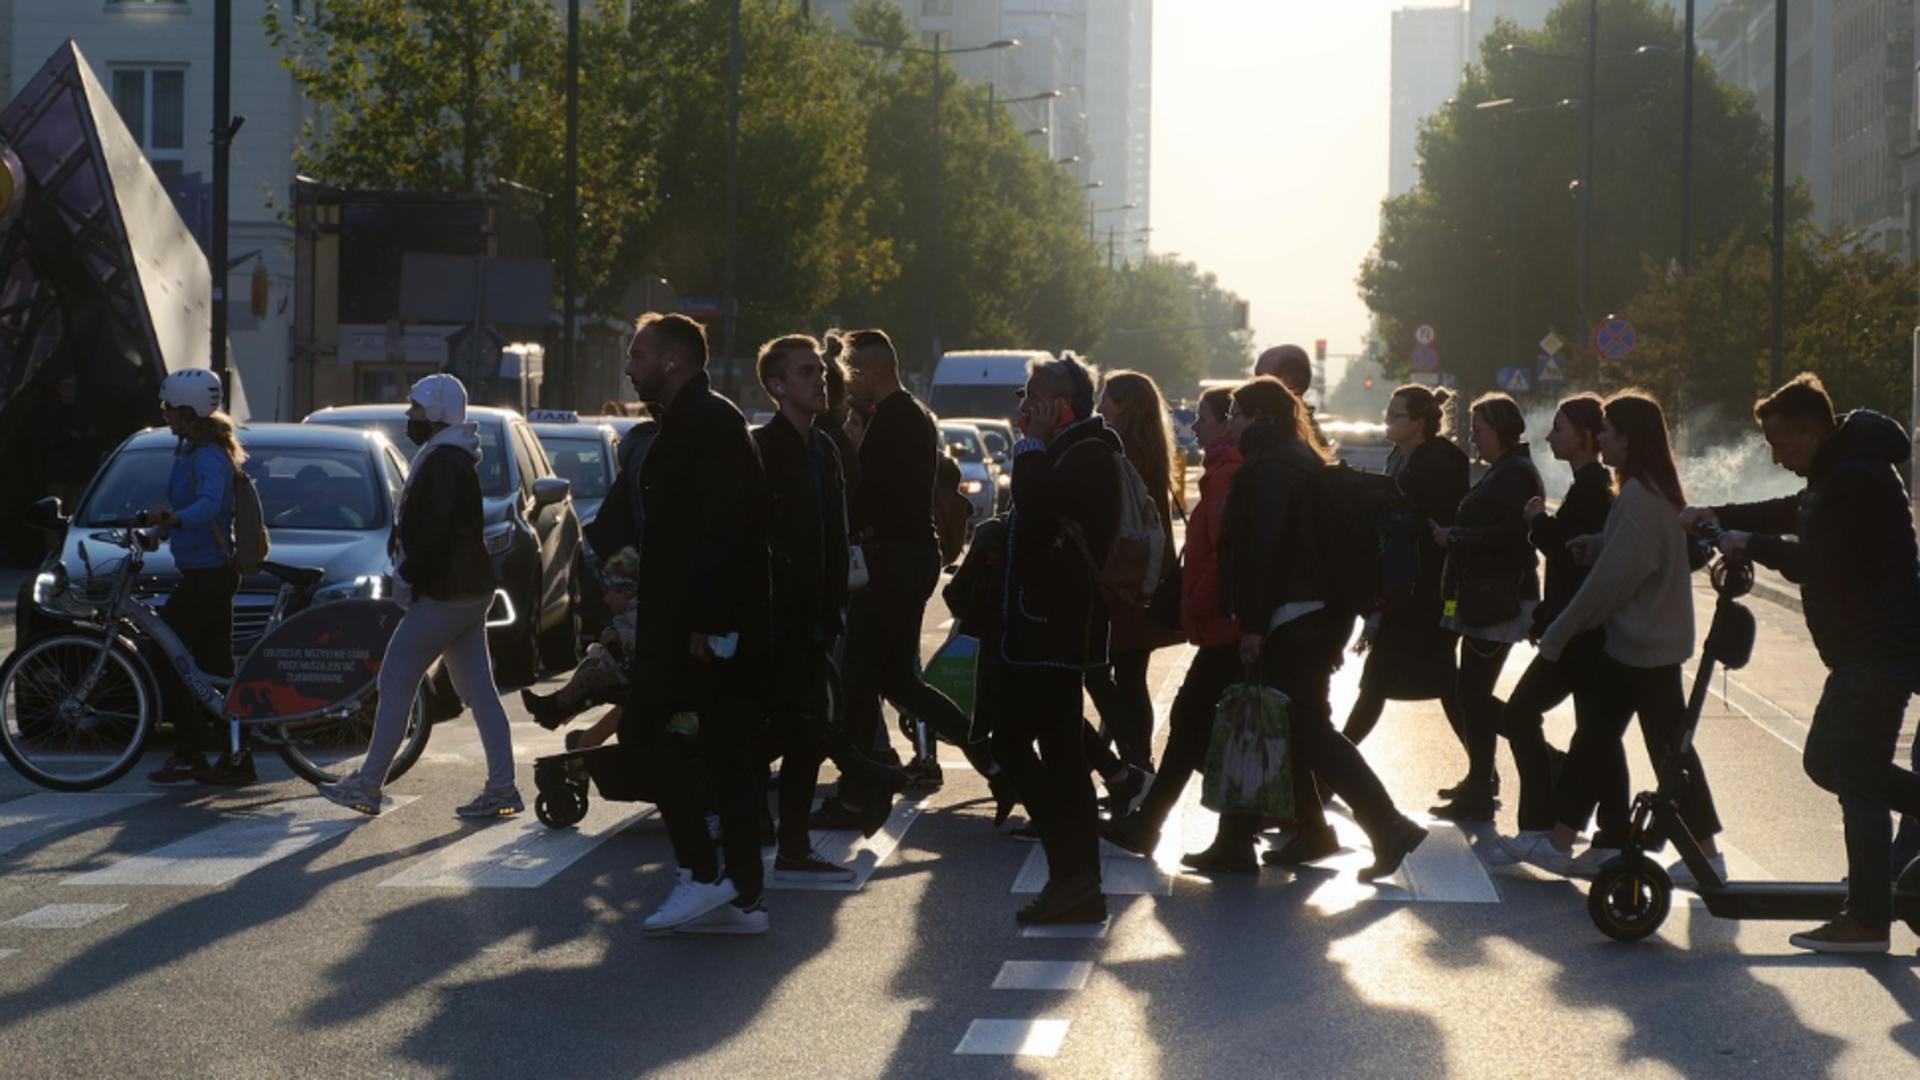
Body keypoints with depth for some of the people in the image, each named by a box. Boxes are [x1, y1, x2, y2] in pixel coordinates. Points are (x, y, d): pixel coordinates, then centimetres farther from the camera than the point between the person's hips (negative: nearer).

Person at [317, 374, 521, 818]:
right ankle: (501, 789, 7)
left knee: (396, 681, -5)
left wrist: (408, 578, -16)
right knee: (479, 691, 8)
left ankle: (367, 786, -1)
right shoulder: (455, 459, 18)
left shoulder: (443, 462, -15)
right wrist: (411, 574, 18)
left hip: (444, 595, -11)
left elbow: (435, 532, -22)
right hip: (470, 591, 11)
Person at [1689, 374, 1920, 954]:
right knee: (1827, 762, 16)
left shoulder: (1857, 480, -20)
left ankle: (1867, 921, -3)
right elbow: (1795, 514, 29)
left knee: (1857, 779, -7)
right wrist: (1720, 516, 18)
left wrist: (1751, 544, -13)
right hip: (1866, 650, 11)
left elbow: (1820, 562, -25)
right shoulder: (1840, 472, 15)